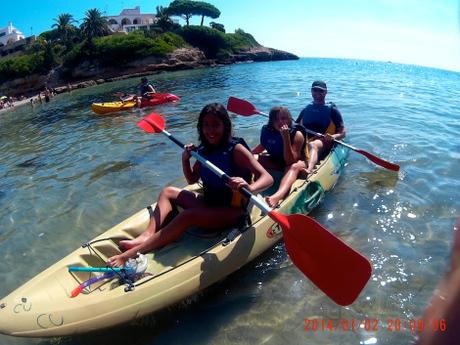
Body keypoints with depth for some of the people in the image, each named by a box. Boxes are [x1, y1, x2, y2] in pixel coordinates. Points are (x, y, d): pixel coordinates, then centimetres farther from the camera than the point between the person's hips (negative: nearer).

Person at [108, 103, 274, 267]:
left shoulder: (236, 149, -17)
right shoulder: (204, 150, 2)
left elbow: (267, 178, -26)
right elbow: (192, 180, 13)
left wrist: (249, 187, -48)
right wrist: (185, 159, -6)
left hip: (232, 211, -8)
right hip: (209, 202, 8)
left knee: (187, 215, -29)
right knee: (168, 192, 4)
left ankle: (131, 255, -30)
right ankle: (147, 236, -17)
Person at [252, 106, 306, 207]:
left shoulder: (297, 134, -23)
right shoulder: (267, 131, -11)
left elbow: (290, 162, -32)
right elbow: (262, 146, 11)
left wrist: (286, 137, -40)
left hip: (295, 162, -5)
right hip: (274, 162, 5)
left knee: (294, 167, -40)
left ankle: (277, 196, -69)